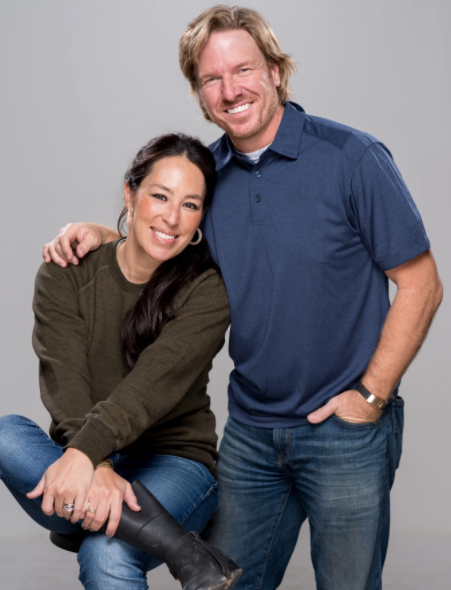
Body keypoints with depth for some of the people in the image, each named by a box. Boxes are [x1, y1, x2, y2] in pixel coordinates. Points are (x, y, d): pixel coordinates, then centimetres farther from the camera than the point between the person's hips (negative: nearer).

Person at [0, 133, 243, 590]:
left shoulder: (207, 290, -5)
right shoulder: (66, 275, -1)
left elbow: (155, 382, -21)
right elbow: (64, 382, -15)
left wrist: (85, 452, -38)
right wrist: (96, 468, -33)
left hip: (172, 465, -4)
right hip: (82, 465, 4)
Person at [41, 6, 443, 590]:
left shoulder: (352, 158, -12)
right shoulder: (208, 171, 3)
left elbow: (420, 285, -10)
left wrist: (371, 395, -13)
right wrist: (100, 235, -1)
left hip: (345, 432, -4)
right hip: (250, 431, 5)